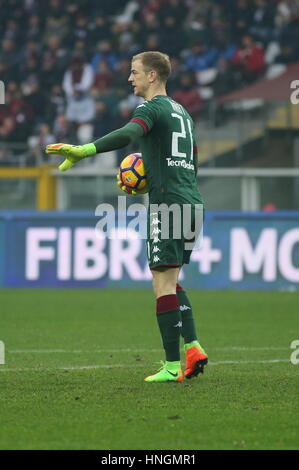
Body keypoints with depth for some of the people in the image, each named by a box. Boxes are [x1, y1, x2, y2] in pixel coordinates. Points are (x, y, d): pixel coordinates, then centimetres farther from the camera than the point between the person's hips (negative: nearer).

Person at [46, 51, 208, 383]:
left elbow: (128, 135, -29)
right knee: (171, 282, 17)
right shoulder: (181, 112, 21)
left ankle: (172, 365, -10)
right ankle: (192, 347, 6)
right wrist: (149, 178, 21)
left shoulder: (153, 108, -7)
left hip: (167, 204, -9)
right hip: (192, 202, 9)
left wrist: (83, 151, -39)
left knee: (163, 283, -7)